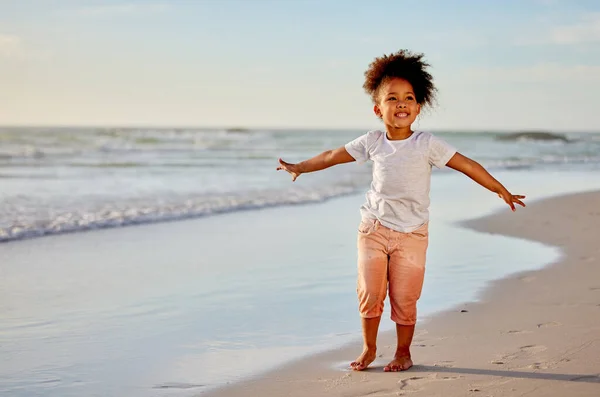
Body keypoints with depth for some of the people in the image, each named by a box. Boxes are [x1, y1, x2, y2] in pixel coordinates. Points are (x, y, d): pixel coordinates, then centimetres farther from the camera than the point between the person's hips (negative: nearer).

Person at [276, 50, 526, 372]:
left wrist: (502, 191, -4)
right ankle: (369, 348, 19)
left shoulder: (427, 144, -8)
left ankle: (403, 353, 20)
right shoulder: (372, 143, 0)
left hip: (411, 234, -2)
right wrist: (300, 167, 22)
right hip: (373, 228, 2)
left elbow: (466, 165, -6)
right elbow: (333, 156, 14)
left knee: (404, 300, -1)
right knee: (369, 293, -2)